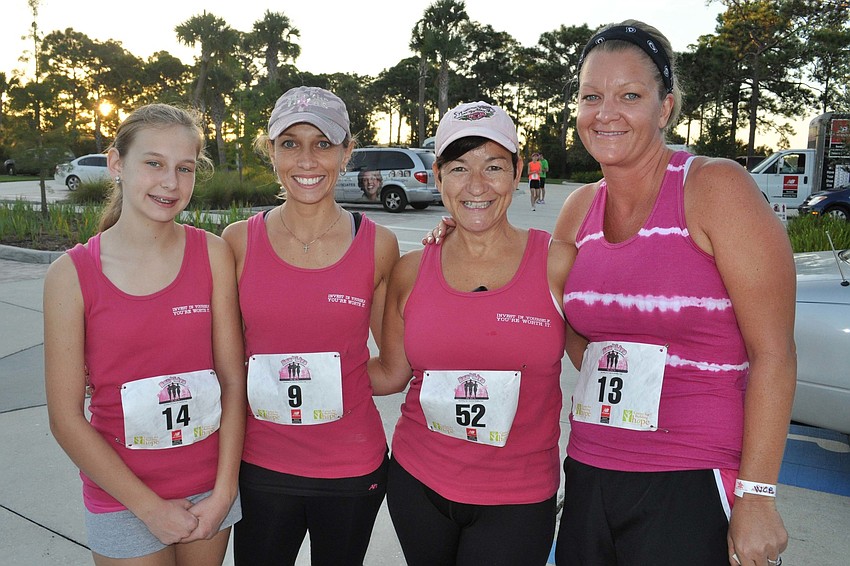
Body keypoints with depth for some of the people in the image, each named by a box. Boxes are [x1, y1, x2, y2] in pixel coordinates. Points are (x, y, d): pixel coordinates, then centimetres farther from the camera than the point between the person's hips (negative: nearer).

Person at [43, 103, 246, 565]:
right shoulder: (72, 274, -11)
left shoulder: (212, 255, -7)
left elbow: (233, 381, -5)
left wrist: (224, 492, -8)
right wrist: (151, 508, -10)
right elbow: (66, 417, -9)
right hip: (122, 498, -1)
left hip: (210, 489, 2)